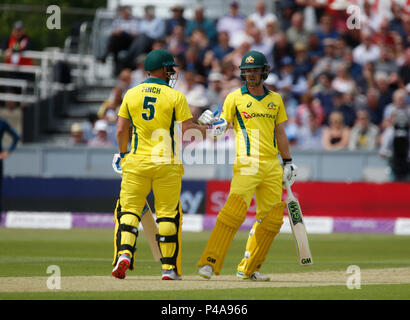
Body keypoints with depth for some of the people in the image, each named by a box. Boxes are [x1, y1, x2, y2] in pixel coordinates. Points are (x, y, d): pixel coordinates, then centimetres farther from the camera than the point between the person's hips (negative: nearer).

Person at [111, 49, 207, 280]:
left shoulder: (131, 94, 6)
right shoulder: (175, 96, -4)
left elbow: (121, 131, 7)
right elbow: (188, 130, -6)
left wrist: (122, 153, 23)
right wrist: (208, 129, 12)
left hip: (136, 162, 2)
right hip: (167, 164, -2)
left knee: (129, 209, 4)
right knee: (167, 213, 6)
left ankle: (124, 254, -18)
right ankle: (169, 267, 6)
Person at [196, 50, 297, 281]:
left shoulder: (275, 99, 15)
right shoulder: (235, 98, 4)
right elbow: (222, 127, 2)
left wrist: (288, 162, 17)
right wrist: (216, 125, -21)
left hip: (272, 165, 5)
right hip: (247, 163, -5)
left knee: (272, 218, 2)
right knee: (235, 210, -20)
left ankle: (248, 269, 11)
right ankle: (209, 262, -19)